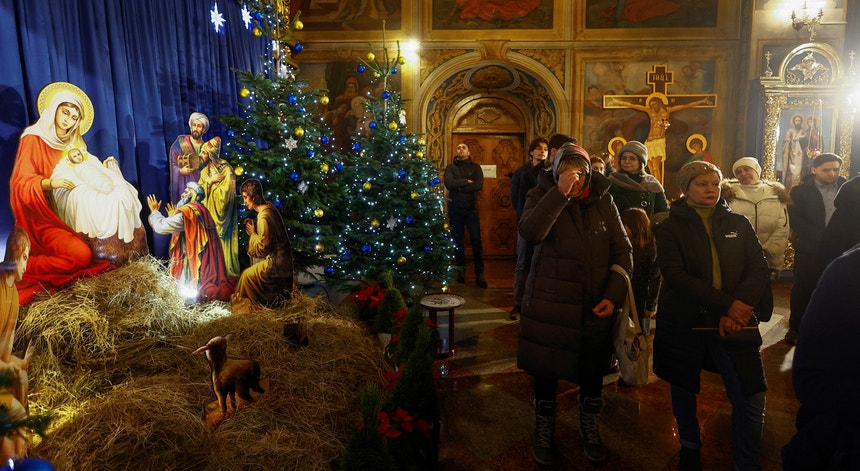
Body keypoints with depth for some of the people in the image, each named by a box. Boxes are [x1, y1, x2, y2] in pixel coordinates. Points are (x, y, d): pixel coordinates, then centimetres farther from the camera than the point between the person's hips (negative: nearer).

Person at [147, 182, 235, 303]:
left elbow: (160, 226, -16)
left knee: (190, 294, -1)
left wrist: (154, 211, 1)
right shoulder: (201, 211, 12)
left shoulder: (187, 212, -17)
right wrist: (173, 217, 28)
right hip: (204, 260, 9)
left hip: (193, 261, -9)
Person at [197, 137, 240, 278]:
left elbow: (225, 195, -19)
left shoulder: (226, 169, -14)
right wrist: (210, 180, -14)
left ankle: (228, 270, 12)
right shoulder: (204, 170, 8)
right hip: (208, 213, 6)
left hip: (221, 213, -6)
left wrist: (210, 182, -9)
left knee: (222, 243, 0)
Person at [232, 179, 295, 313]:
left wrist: (252, 233, -9)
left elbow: (262, 248, -21)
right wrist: (253, 227, 7)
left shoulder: (264, 217, -26)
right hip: (281, 259, 10)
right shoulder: (269, 207, 5)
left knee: (247, 275, -4)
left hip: (276, 263, -10)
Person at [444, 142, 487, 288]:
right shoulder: (450, 167, 6)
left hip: (471, 208, -1)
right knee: (458, 241, 8)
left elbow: (479, 185, -12)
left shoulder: (475, 167, 5)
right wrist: (466, 181, -14)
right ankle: (461, 270, 20)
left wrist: (458, 186, -13)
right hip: (455, 209, 1)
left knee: (476, 240, -4)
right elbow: (448, 183, -14)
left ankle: (479, 273, 1)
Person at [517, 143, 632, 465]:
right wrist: (560, 193, -28)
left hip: (596, 306, 2)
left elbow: (622, 249, 3)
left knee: (593, 373, 14)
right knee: (547, 370, 10)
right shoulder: (542, 195, -3)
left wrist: (614, 295, -8)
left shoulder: (603, 199, 3)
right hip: (549, 303, -2)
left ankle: (590, 430, 39)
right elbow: (531, 232, -23)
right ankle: (544, 434, 32)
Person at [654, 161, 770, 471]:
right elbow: (675, 275, -13)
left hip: (735, 323, 2)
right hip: (684, 323, -1)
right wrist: (725, 303, -21)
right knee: (684, 391, 14)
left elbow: (760, 269, 0)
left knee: (751, 400, -6)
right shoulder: (671, 227, 0)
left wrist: (738, 308, -16)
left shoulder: (738, 224, 9)